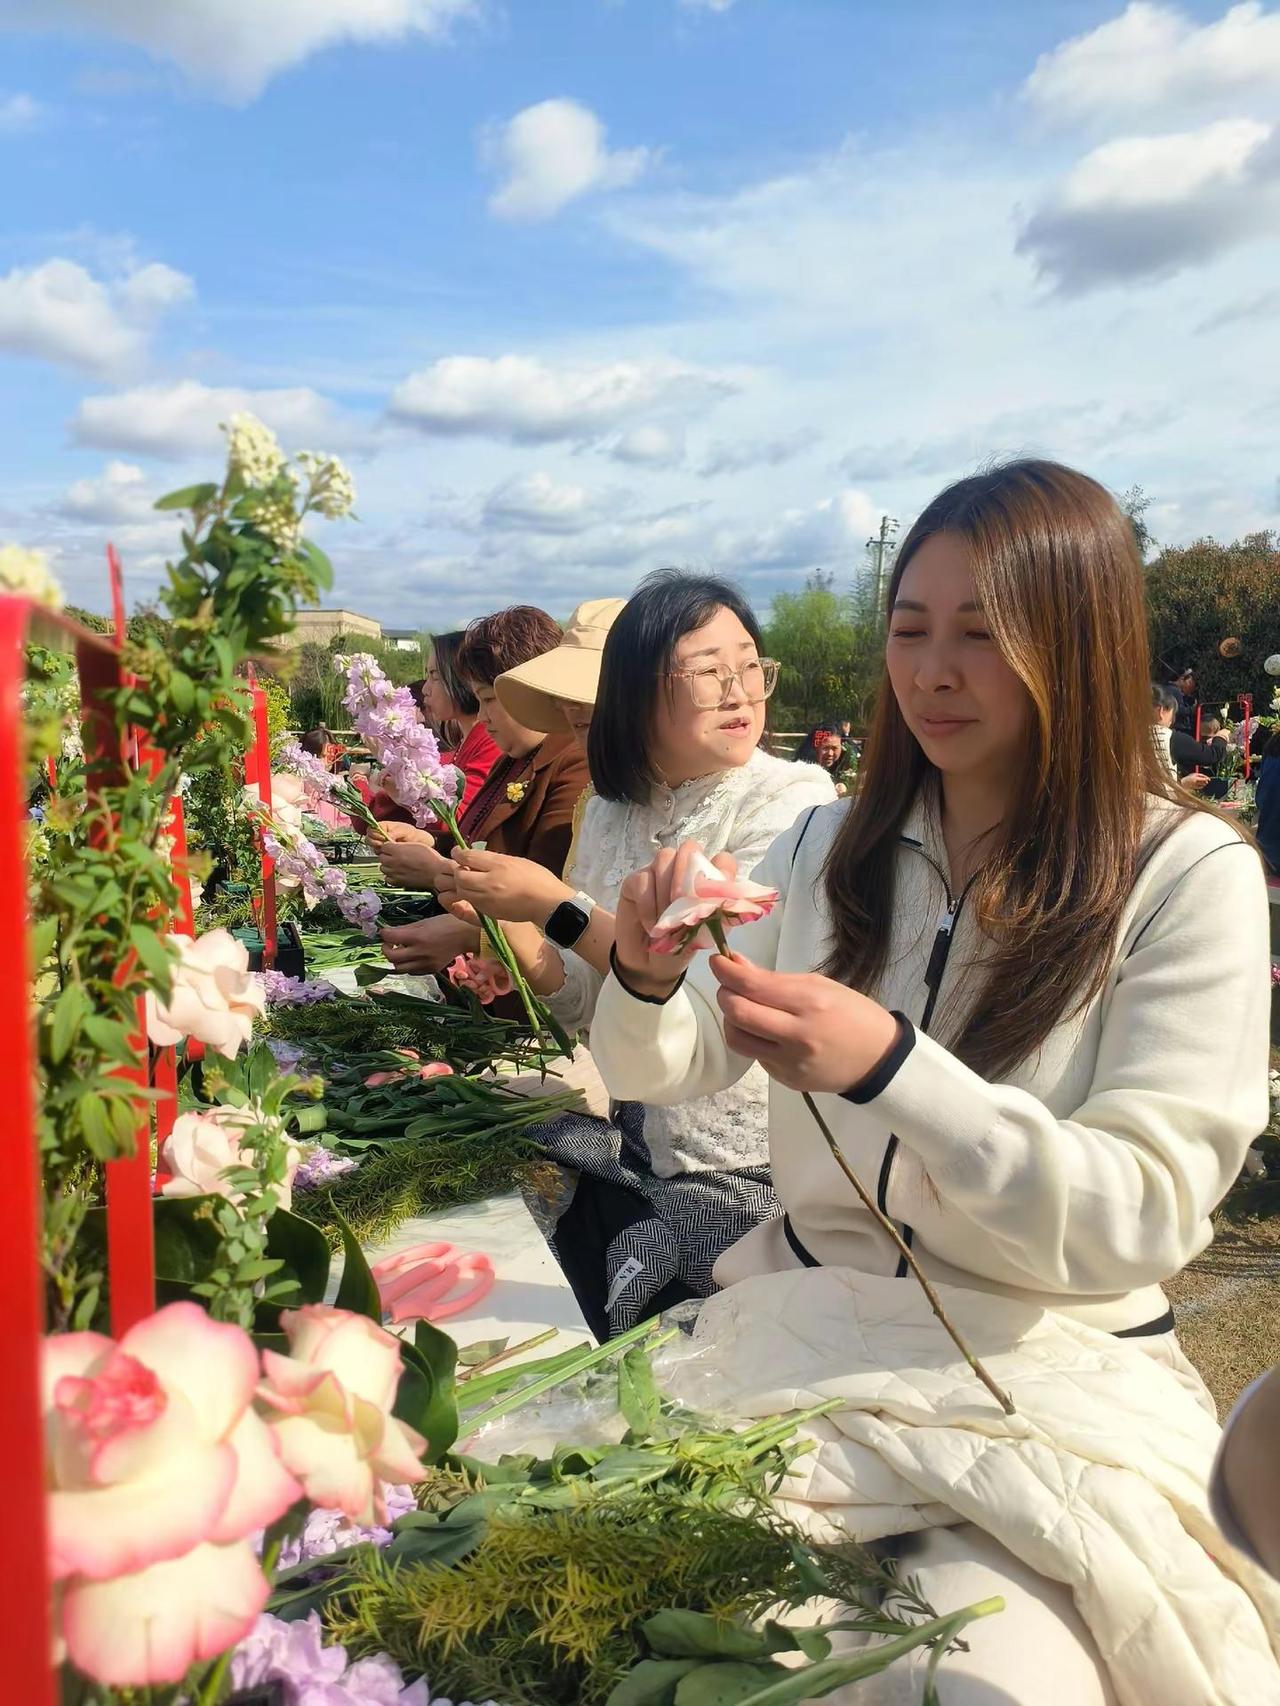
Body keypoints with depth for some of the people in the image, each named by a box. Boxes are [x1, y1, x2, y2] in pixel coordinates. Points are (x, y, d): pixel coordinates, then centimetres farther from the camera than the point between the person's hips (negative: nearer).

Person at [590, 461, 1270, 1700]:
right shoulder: (833, 846, 3)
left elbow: (1146, 1218, -17)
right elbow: (663, 1071, 2)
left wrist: (888, 1066, -32)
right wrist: (645, 978, -21)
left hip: (1052, 1366, -3)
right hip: (797, 1320, 4)